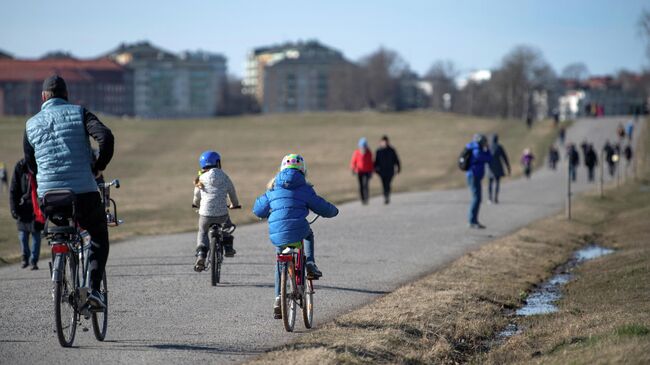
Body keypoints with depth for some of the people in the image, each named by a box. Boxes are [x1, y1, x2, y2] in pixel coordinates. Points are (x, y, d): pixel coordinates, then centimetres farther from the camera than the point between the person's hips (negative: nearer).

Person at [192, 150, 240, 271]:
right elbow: (232, 192, 19)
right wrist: (234, 204, 41)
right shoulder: (224, 178, 5)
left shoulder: (201, 179, 6)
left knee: (202, 233, 25)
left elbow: (197, 195, 21)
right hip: (221, 214, 0)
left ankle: (201, 255, 4)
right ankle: (228, 248, 29)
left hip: (205, 214, 0)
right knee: (226, 222, 34)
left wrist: (196, 203, 45)